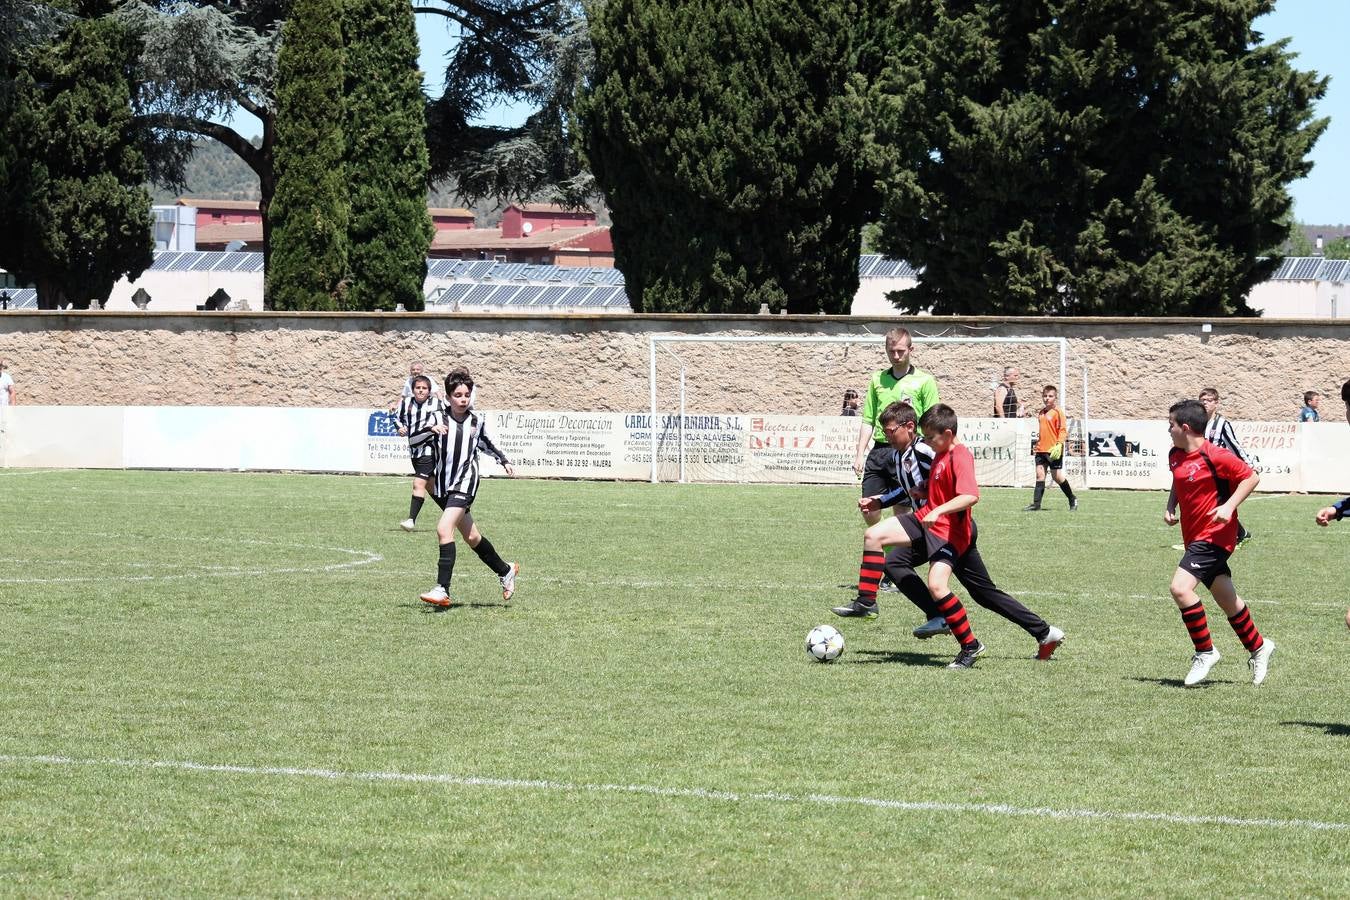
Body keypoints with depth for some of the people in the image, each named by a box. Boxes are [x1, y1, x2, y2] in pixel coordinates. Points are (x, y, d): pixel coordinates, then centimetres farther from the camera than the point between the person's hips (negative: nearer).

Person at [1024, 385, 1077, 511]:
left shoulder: (1057, 412, -8)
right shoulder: (1041, 412, 13)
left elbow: (1063, 430, -13)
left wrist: (1059, 445, -22)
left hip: (1053, 451, -7)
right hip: (1041, 449, 7)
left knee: (1057, 476, -2)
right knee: (1039, 475, 1)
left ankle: (1073, 500, 14)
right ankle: (1036, 503, -1)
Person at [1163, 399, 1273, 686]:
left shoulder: (1214, 456, -18)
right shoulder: (1175, 455, 7)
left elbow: (1251, 477, -12)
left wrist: (1229, 506, -22)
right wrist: (1171, 506, 8)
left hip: (1214, 536, -9)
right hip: (1193, 537, 9)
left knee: (1180, 588, -21)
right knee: (1227, 600, 16)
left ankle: (1205, 652, -9)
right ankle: (1258, 647, 33)